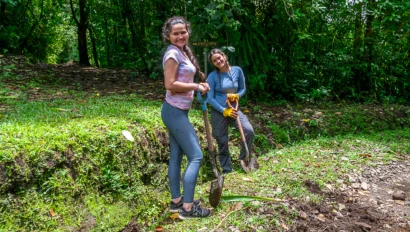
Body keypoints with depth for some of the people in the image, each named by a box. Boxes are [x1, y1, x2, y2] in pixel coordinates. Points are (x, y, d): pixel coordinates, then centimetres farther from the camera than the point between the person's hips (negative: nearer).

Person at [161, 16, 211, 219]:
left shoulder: (183, 51, 13)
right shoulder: (173, 53, -16)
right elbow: (170, 85, -23)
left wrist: (199, 82, 4)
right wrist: (197, 86, -15)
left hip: (179, 111, 10)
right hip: (174, 111, -10)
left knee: (176, 156, 13)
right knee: (196, 156, -7)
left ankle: (176, 201, 25)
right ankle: (187, 208, 0)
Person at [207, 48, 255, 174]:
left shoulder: (237, 70, -4)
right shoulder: (212, 76, -11)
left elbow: (243, 89, 8)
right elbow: (210, 98, -11)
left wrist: (236, 96, -14)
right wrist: (224, 111, -16)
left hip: (234, 108, 2)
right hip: (218, 111, -2)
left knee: (249, 131, -19)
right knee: (222, 141, 4)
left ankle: (243, 158, 5)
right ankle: (226, 170, 23)